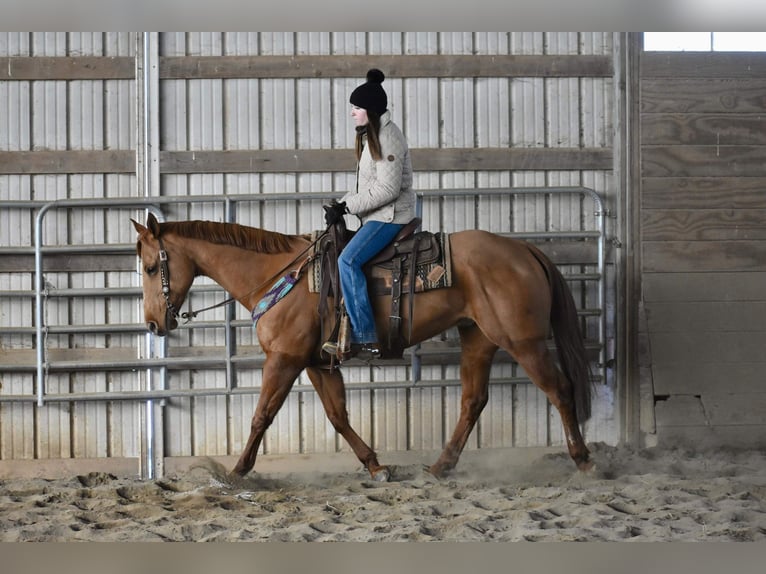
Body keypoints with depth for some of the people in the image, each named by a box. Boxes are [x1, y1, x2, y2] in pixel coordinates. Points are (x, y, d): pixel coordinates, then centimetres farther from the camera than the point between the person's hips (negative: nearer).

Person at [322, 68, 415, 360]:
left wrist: (346, 207, -20)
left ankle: (365, 338, -27)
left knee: (348, 260, -24)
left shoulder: (388, 137, -16)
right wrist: (342, 205, 4)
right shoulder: (371, 135, 16)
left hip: (391, 215, -11)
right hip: (376, 215, 11)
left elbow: (387, 189, -22)